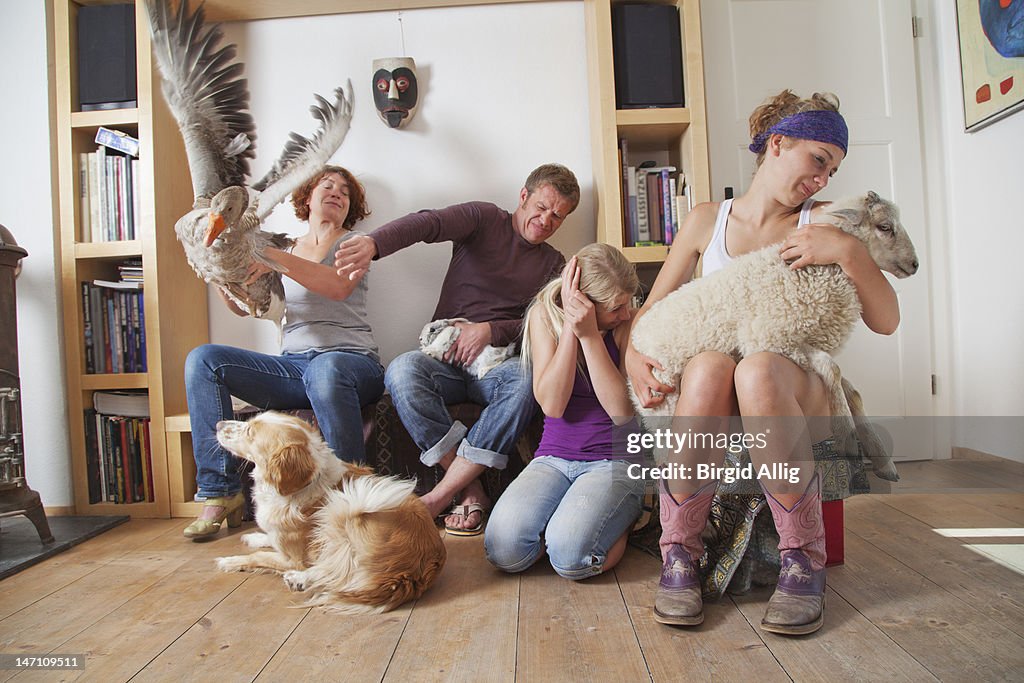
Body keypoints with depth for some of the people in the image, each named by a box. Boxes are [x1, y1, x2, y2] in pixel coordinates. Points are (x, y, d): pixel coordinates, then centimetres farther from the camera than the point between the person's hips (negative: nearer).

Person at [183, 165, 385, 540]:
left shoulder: (352, 242, 9)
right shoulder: (285, 250, 21)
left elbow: (340, 285, -14)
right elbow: (243, 305, 11)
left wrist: (276, 257, -24)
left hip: (350, 359, -4)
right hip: (292, 366, 5)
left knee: (326, 368, -40)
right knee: (203, 359, -13)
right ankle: (220, 492, -12)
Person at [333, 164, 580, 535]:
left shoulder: (553, 264, 15)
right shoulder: (484, 218, 6)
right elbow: (428, 223, -15)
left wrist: (491, 330, -16)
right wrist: (373, 242, -36)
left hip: (497, 361, 1)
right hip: (445, 357, -1)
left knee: (528, 378, -34)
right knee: (402, 370, -33)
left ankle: (440, 495, -29)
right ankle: (471, 490, -28)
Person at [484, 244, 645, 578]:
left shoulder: (627, 323, -6)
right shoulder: (544, 315, -2)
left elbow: (622, 411, -15)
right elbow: (552, 404, -12)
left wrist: (590, 335, -22)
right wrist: (570, 327, -20)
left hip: (614, 460, -2)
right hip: (554, 458, 2)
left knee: (570, 554, -28)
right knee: (504, 548, -23)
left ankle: (622, 517, 4)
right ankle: (571, 513, 6)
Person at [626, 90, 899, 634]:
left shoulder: (822, 222, 9)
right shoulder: (706, 221, 10)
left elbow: (886, 321, 3)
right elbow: (652, 308, 12)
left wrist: (849, 252, -12)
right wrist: (633, 354, -8)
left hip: (795, 392, 0)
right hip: (708, 405, 1)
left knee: (758, 370, -37)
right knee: (707, 366, -37)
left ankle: (803, 560, -18)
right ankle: (679, 554, -20)